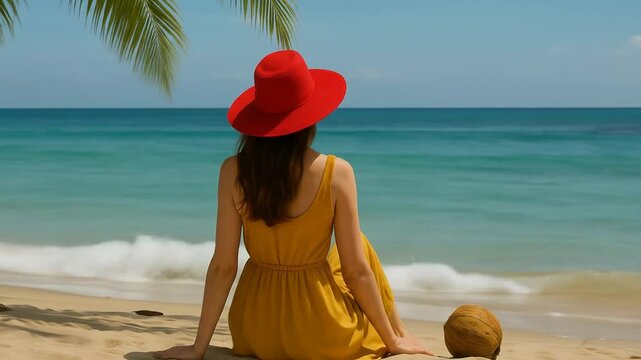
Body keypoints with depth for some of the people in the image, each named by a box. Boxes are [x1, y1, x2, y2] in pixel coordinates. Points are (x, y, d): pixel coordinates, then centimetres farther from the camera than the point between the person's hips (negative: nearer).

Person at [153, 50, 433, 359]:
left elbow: (222, 267, -9)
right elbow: (356, 272, -11)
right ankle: (396, 333, 38)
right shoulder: (337, 173, -16)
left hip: (255, 333, 3)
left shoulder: (233, 172, -10)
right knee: (361, 248, 26)